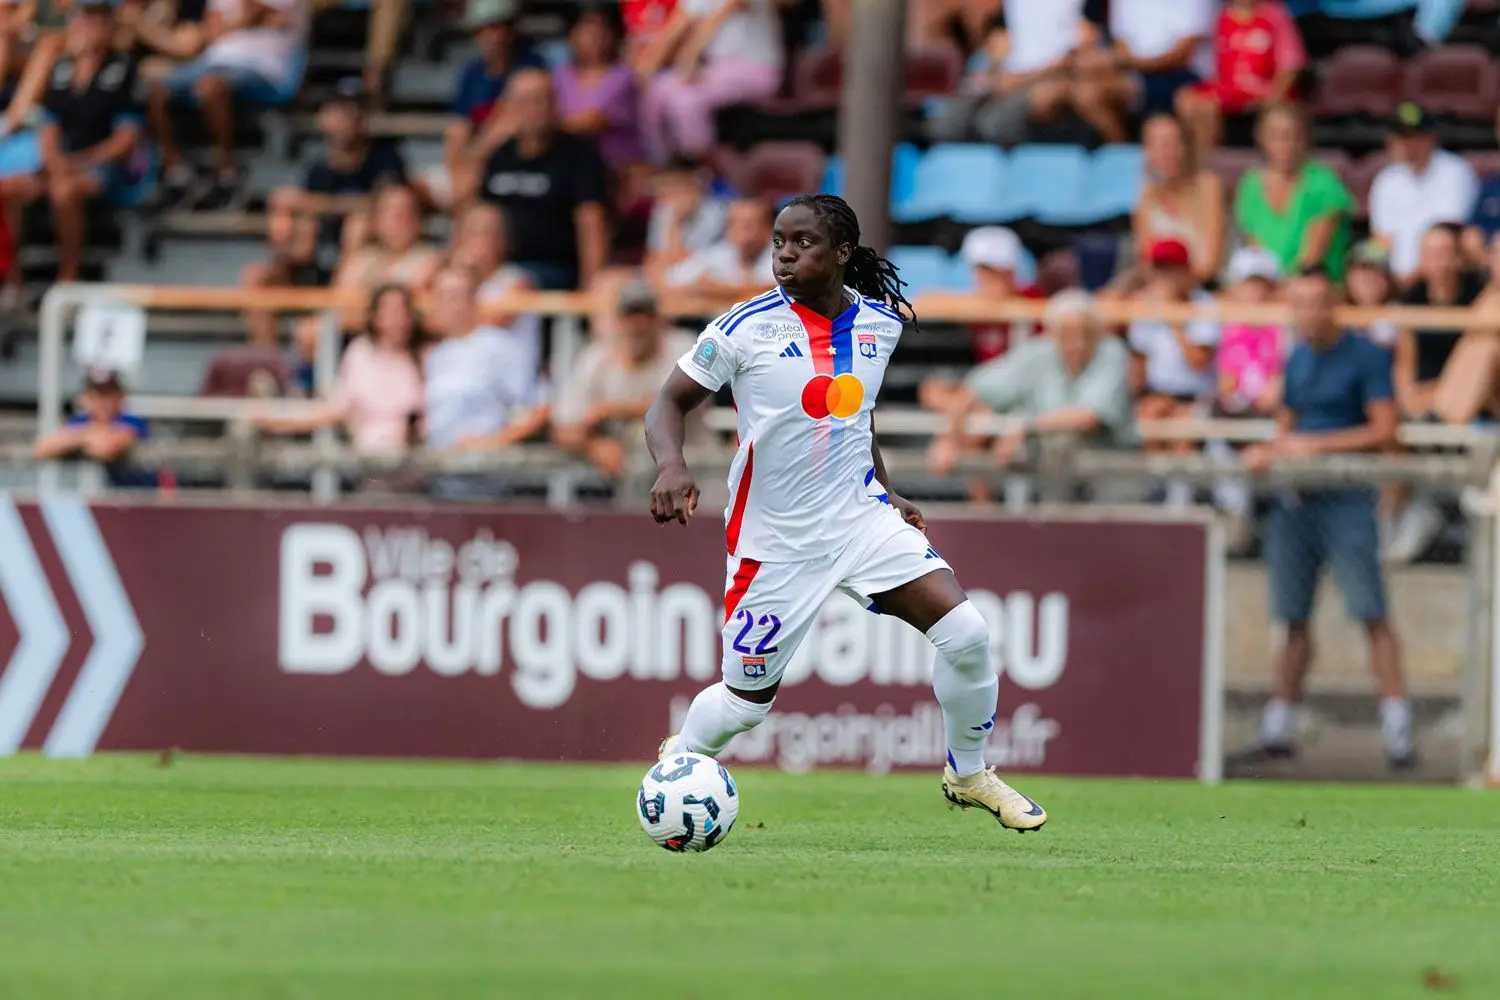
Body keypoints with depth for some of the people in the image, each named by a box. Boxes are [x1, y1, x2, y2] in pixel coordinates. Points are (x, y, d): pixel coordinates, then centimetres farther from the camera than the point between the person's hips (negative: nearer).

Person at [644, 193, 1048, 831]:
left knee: (964, 631, -12)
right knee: (747, 701, 3)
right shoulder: (747, 329, -13)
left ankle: (968, 774, 10)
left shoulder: (880, 322, 1)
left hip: (861, 517, 3)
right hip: (775, 542, -3)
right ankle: (679, 760, 36)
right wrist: (671, 465, -28)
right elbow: (670, 403, -8)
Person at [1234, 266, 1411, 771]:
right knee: (1293, 619, 9)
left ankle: (1398, 732, -12)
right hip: (1295, 500, 6)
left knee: (1371, 614, -11)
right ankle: (1278, 732, 16)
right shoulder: (1297, 360, 15)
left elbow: (1384, 431, -10)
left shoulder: (1366, 356, -5)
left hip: (1346, 498, -6)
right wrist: (1269, 452, 0)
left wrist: (1317, 444, -14)